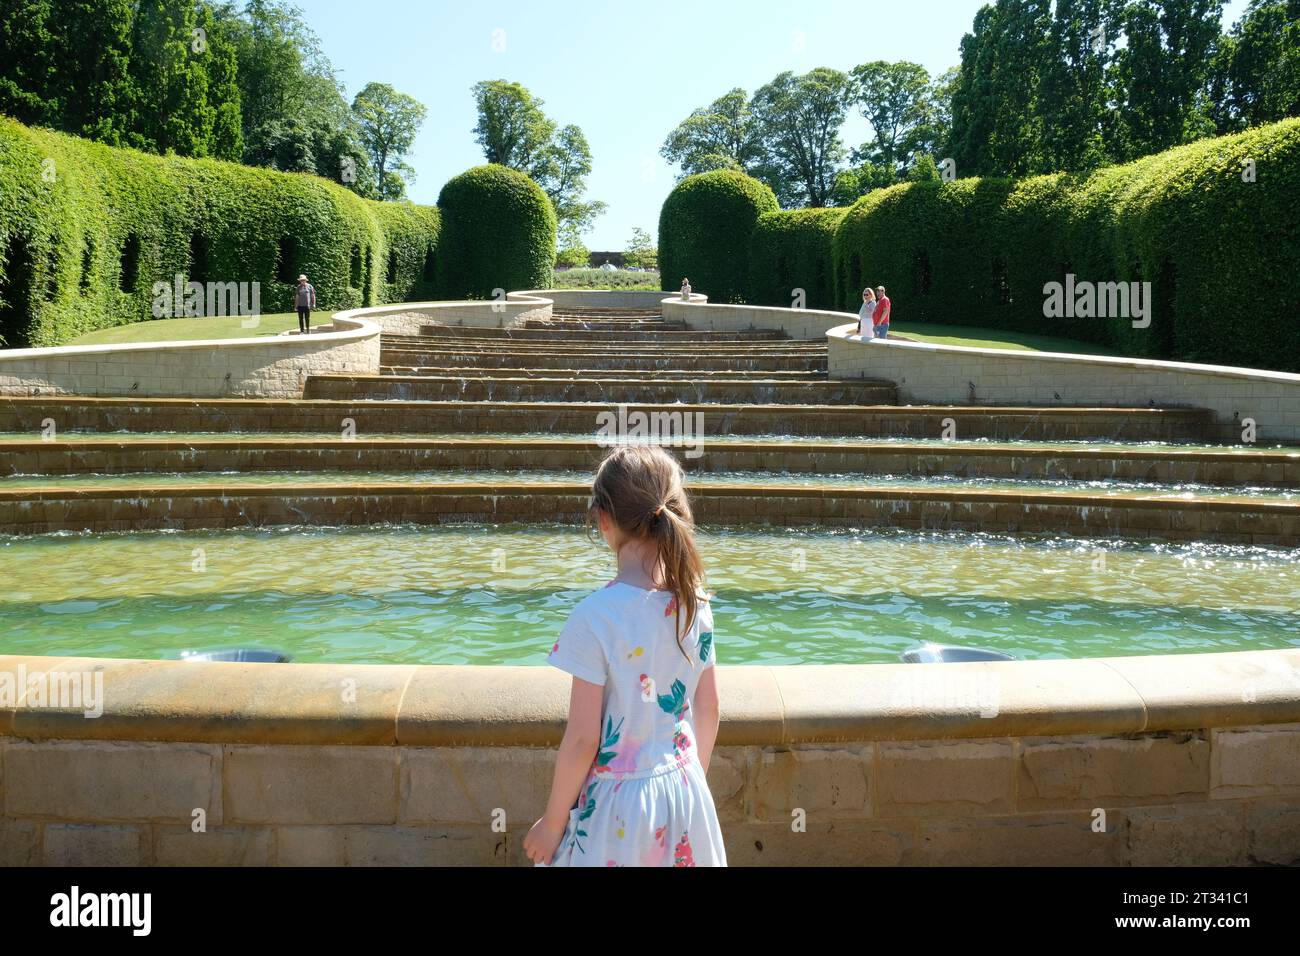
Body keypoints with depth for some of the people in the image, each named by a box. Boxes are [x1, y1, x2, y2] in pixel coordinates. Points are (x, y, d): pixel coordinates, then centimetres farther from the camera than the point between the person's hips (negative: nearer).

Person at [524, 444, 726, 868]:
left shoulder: (595, 616, -22)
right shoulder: (696, 603, -6)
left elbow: (583, 738, -18)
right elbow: (708, 710, 5)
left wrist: (552, 823, -5)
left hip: (618, 803, -5)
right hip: (683, 790, 5)